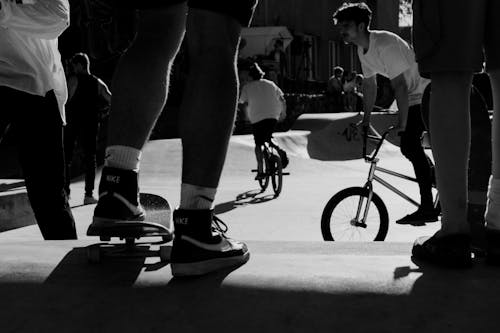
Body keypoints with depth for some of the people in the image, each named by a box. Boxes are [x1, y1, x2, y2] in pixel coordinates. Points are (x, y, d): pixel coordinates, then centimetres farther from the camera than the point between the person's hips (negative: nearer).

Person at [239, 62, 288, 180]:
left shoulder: (247, 87, 8)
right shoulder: (271, 84, 16)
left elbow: (244, 103, -2)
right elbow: (282, 99, 13)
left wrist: (248, 117, 5)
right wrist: (283, 112, 24)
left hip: (257, 118, -3)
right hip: (273, 116, 4)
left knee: (258, 144, 3)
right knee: (268, 138, 24)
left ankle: (260, 171, 0)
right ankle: (280, 151, -3)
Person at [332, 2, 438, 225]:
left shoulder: (385, 44, -26)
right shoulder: (363, 50, 2)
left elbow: (400, 85, -29)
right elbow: (369, 84, 12)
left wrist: (401, 123, -30)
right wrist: (365, 120, 12)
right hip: (413, 95, 9)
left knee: (411, 145, -14)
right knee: (408, 147, 9)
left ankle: (427, 209, -11)